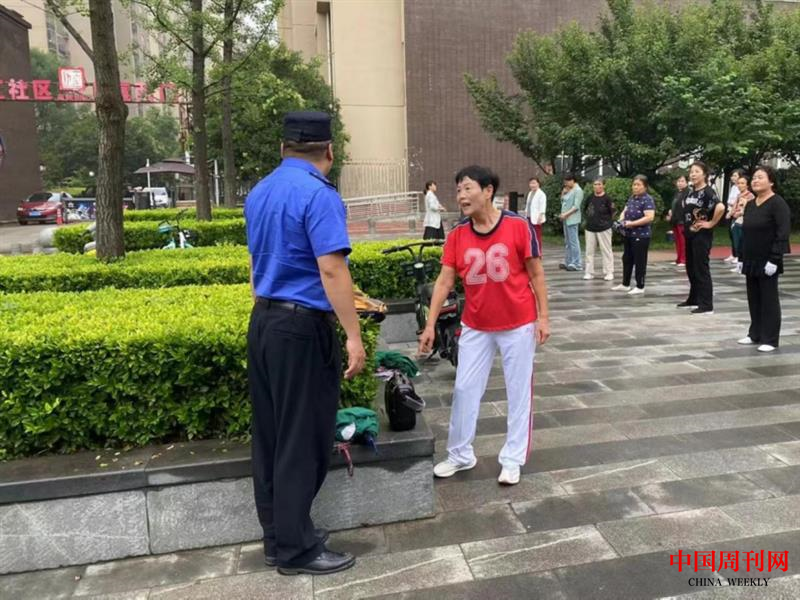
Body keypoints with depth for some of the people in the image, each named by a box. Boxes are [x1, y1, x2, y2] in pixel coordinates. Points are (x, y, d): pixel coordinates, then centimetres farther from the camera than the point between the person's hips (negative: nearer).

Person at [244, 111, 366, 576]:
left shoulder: (259, 193, 12)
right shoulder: (318, 194, -14)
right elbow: (331, 269, -22)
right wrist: (354, 336, -19)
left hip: (263, 322, 9)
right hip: (302, 327, -9)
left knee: (271, 434, 14)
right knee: (302, 438, 2)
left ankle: (278, 534, 28)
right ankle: (296, 549, 14)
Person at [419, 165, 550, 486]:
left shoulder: (519, 225, -13)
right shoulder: (457, 235, -4)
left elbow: (536, 274, -6)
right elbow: (444, 281, -4)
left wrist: (543, 317, -7)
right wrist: (430, 325, -8)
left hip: (518, 324, -3)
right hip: (475, 326, 3)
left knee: (519, 392, 7)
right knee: (464, 388, 8)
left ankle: (512, 459, 23)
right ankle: (460, 454, 26)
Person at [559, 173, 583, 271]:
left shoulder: (578, 190, -9)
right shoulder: (568, 190, 16)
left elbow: (576, 206, -15)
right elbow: (563, 201, 21)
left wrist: (566, 214, -19)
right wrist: (563, 193, 5)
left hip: (572, 219, -9)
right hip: (566, 219, 9)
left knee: (573, 241, -9)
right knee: (567, 242, 11)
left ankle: (576, 264, -7)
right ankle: (568, 262, 17)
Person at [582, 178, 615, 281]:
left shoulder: (607, 198, -8)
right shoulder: (590, 198, 6)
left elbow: (613, 212, -4)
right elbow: (585, 209, 19)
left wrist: (606, 220, 0)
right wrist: (590, 218, 11)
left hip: (604, 229, -4)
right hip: (590, 228, 5)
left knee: (606, 251, 2)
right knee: (589, 251, 6)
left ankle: (609, 273, 9)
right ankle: (589, 272, 13)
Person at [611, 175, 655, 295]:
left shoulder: (647, 199, -13)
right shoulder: (631, 198, 12)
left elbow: (649, 217, -23)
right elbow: (625, 211, 18)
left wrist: (632, 223, -23)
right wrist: (621, 220, -4)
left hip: (641, 235, -8)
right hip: (628, 234, 8)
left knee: (639, 261, -1)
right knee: (627, 259, 14)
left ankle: (640, 287, 8)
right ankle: (625, 284, 25)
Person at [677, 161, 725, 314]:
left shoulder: (708, 191, -14)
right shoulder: (691, 192, 11)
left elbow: (720, 207, -31)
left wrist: (711, 223, -20)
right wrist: (686, 228, 12)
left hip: (702, 235, -9)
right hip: (689, 234, 9)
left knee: (701, 269, -6)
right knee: (691, 268, 15)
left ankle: (707, 305, -1)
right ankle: (694, 299, 29)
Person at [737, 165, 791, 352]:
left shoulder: (778, 203, -10)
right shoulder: (750, 205, 12)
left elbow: (783, 233, -16)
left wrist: (774, 259, -21)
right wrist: (741, 258, 13)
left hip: (767, 262, -7)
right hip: (751, 261, 7)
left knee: (769, 300, -1)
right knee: (754, 299, 13)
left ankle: (770, 340, 6)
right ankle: (755, 334, 23)